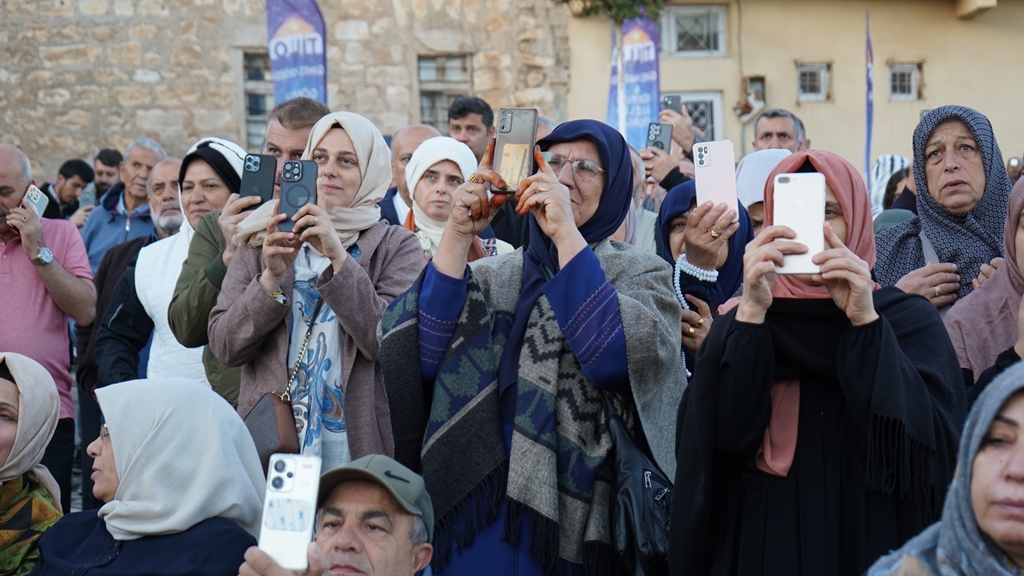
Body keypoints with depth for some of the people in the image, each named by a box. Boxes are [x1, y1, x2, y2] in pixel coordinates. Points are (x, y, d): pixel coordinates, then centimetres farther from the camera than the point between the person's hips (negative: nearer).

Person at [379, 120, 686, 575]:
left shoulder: (642, 274, 1)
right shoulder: (491, 277, 8)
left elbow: (619, 361, -19)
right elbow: (419, 359, -8)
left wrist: (566, 233, -20)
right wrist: (457, 235, -13)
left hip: (581, 517, -2)